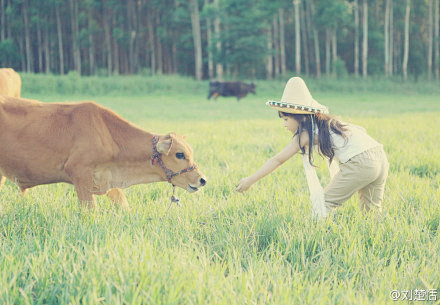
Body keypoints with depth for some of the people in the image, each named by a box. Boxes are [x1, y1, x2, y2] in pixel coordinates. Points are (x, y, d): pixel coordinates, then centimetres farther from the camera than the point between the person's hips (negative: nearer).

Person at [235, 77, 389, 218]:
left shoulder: (307, 133, -1)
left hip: (360, 162, -8)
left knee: (323, 204, 3)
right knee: (372, 210, 19)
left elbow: (278, 160, 2)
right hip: (380, 157, 8)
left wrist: (250, 181, 8)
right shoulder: (325, 123, 21)